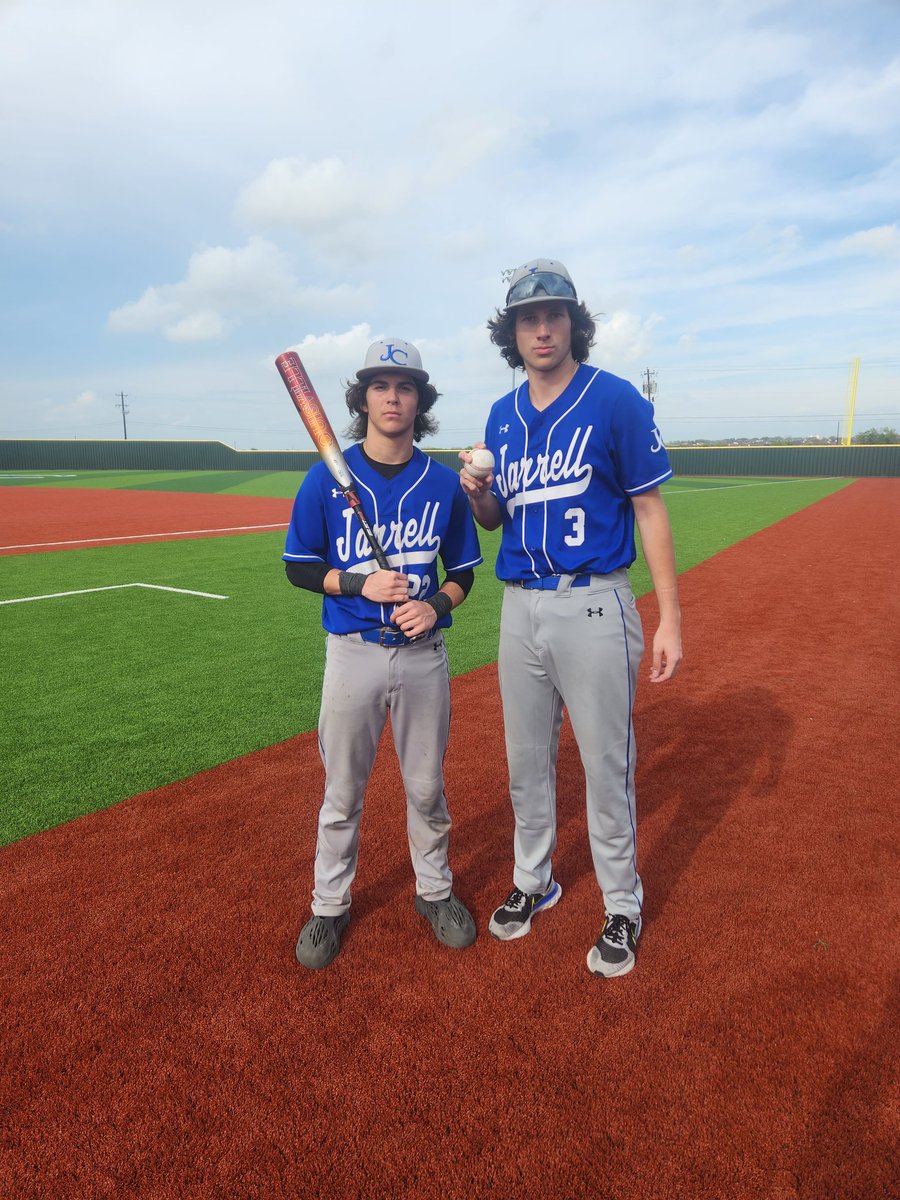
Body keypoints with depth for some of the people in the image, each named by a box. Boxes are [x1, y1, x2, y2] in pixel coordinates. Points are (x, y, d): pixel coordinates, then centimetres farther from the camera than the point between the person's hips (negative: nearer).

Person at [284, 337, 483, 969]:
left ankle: (435, 890, 38)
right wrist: (359, 583, -16)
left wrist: (436, 604, -13)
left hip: (424, 654, 1)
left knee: (427, 786, 15)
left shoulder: (444, 483, 0)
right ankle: (330, 905, 32)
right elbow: (299, 567, 0)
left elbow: (464, 572, 7)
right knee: (343, 791, 11)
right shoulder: (327, 478, -4)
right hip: (353, 652, -1)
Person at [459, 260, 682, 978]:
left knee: (607, 767, 5)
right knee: (527, 761, 16)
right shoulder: (503, 417, 10)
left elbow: (649, 509, -7)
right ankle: (533, 881, 37)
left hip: (594, 606, -5)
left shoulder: (616, 400, -6)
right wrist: (478, 493, -8)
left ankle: (623, 908, 26)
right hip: (520, 607, 5)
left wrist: (670, 619, -12)